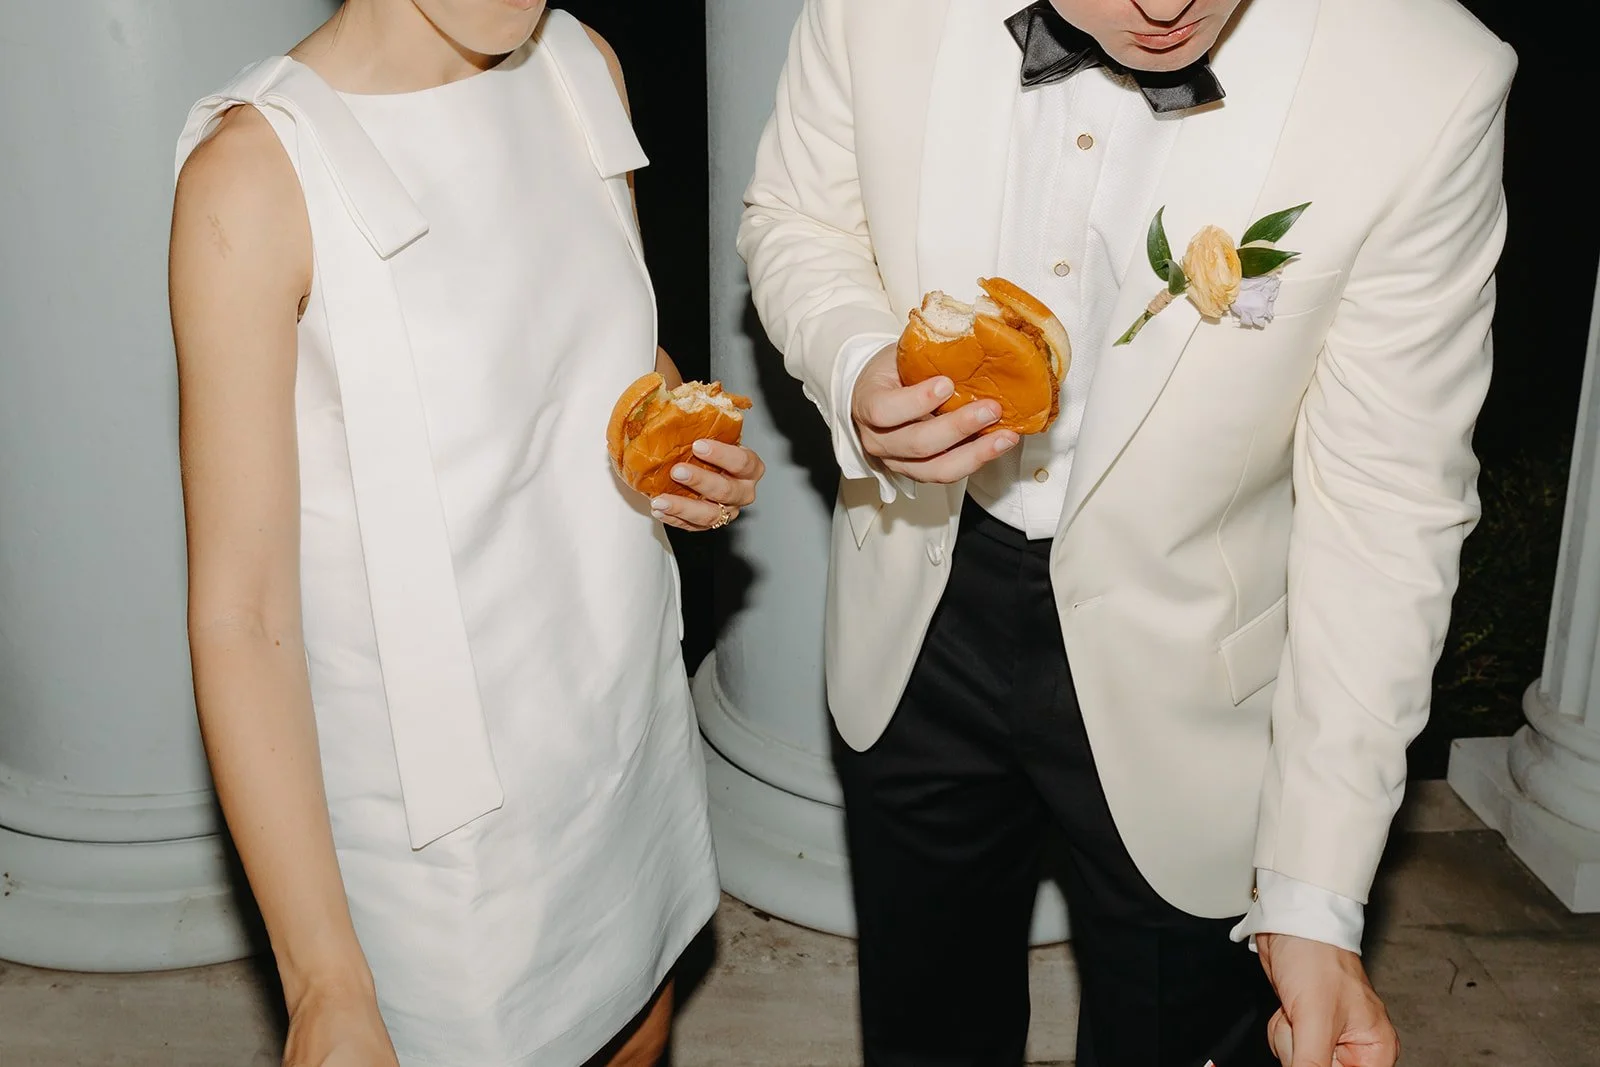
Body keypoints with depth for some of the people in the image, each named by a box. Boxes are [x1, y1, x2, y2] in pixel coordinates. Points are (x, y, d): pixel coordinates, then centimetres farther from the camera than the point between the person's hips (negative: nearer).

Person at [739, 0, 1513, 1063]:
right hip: (922, 619, 3)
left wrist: (1315, 895, -20)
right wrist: (854, 370, -23)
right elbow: (797, 218, 1)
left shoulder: (1427, 91, -25)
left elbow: (1384, 511, -19)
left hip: (1181, 678, -2)